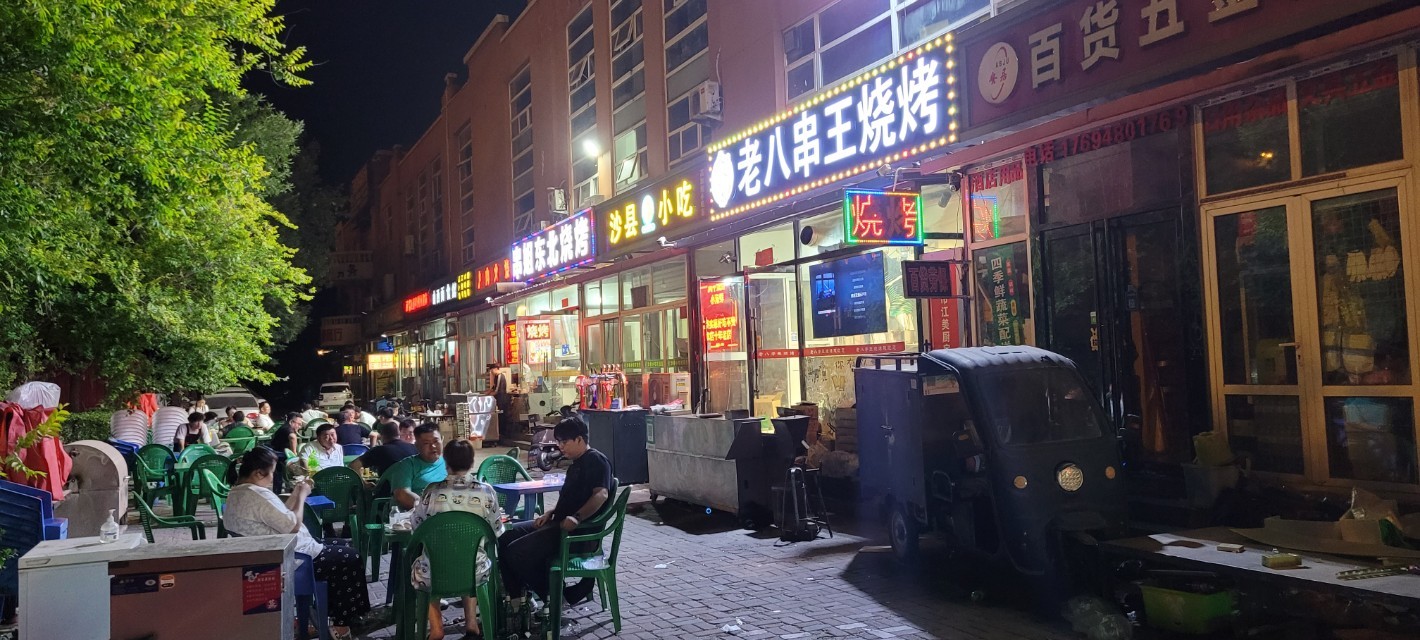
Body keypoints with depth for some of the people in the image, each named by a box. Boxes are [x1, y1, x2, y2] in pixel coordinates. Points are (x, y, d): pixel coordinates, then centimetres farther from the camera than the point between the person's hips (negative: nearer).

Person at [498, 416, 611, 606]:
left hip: (580, 532, -11)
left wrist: (577, 517, -37)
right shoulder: (578, 464, 22)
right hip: (559, 524, 11)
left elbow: (601, 494, -26)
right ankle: (518, 600, 3)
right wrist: (551, 513, 11)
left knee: (516, 552, -20)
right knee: (505, 539, 3)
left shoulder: (596, 460, -11)